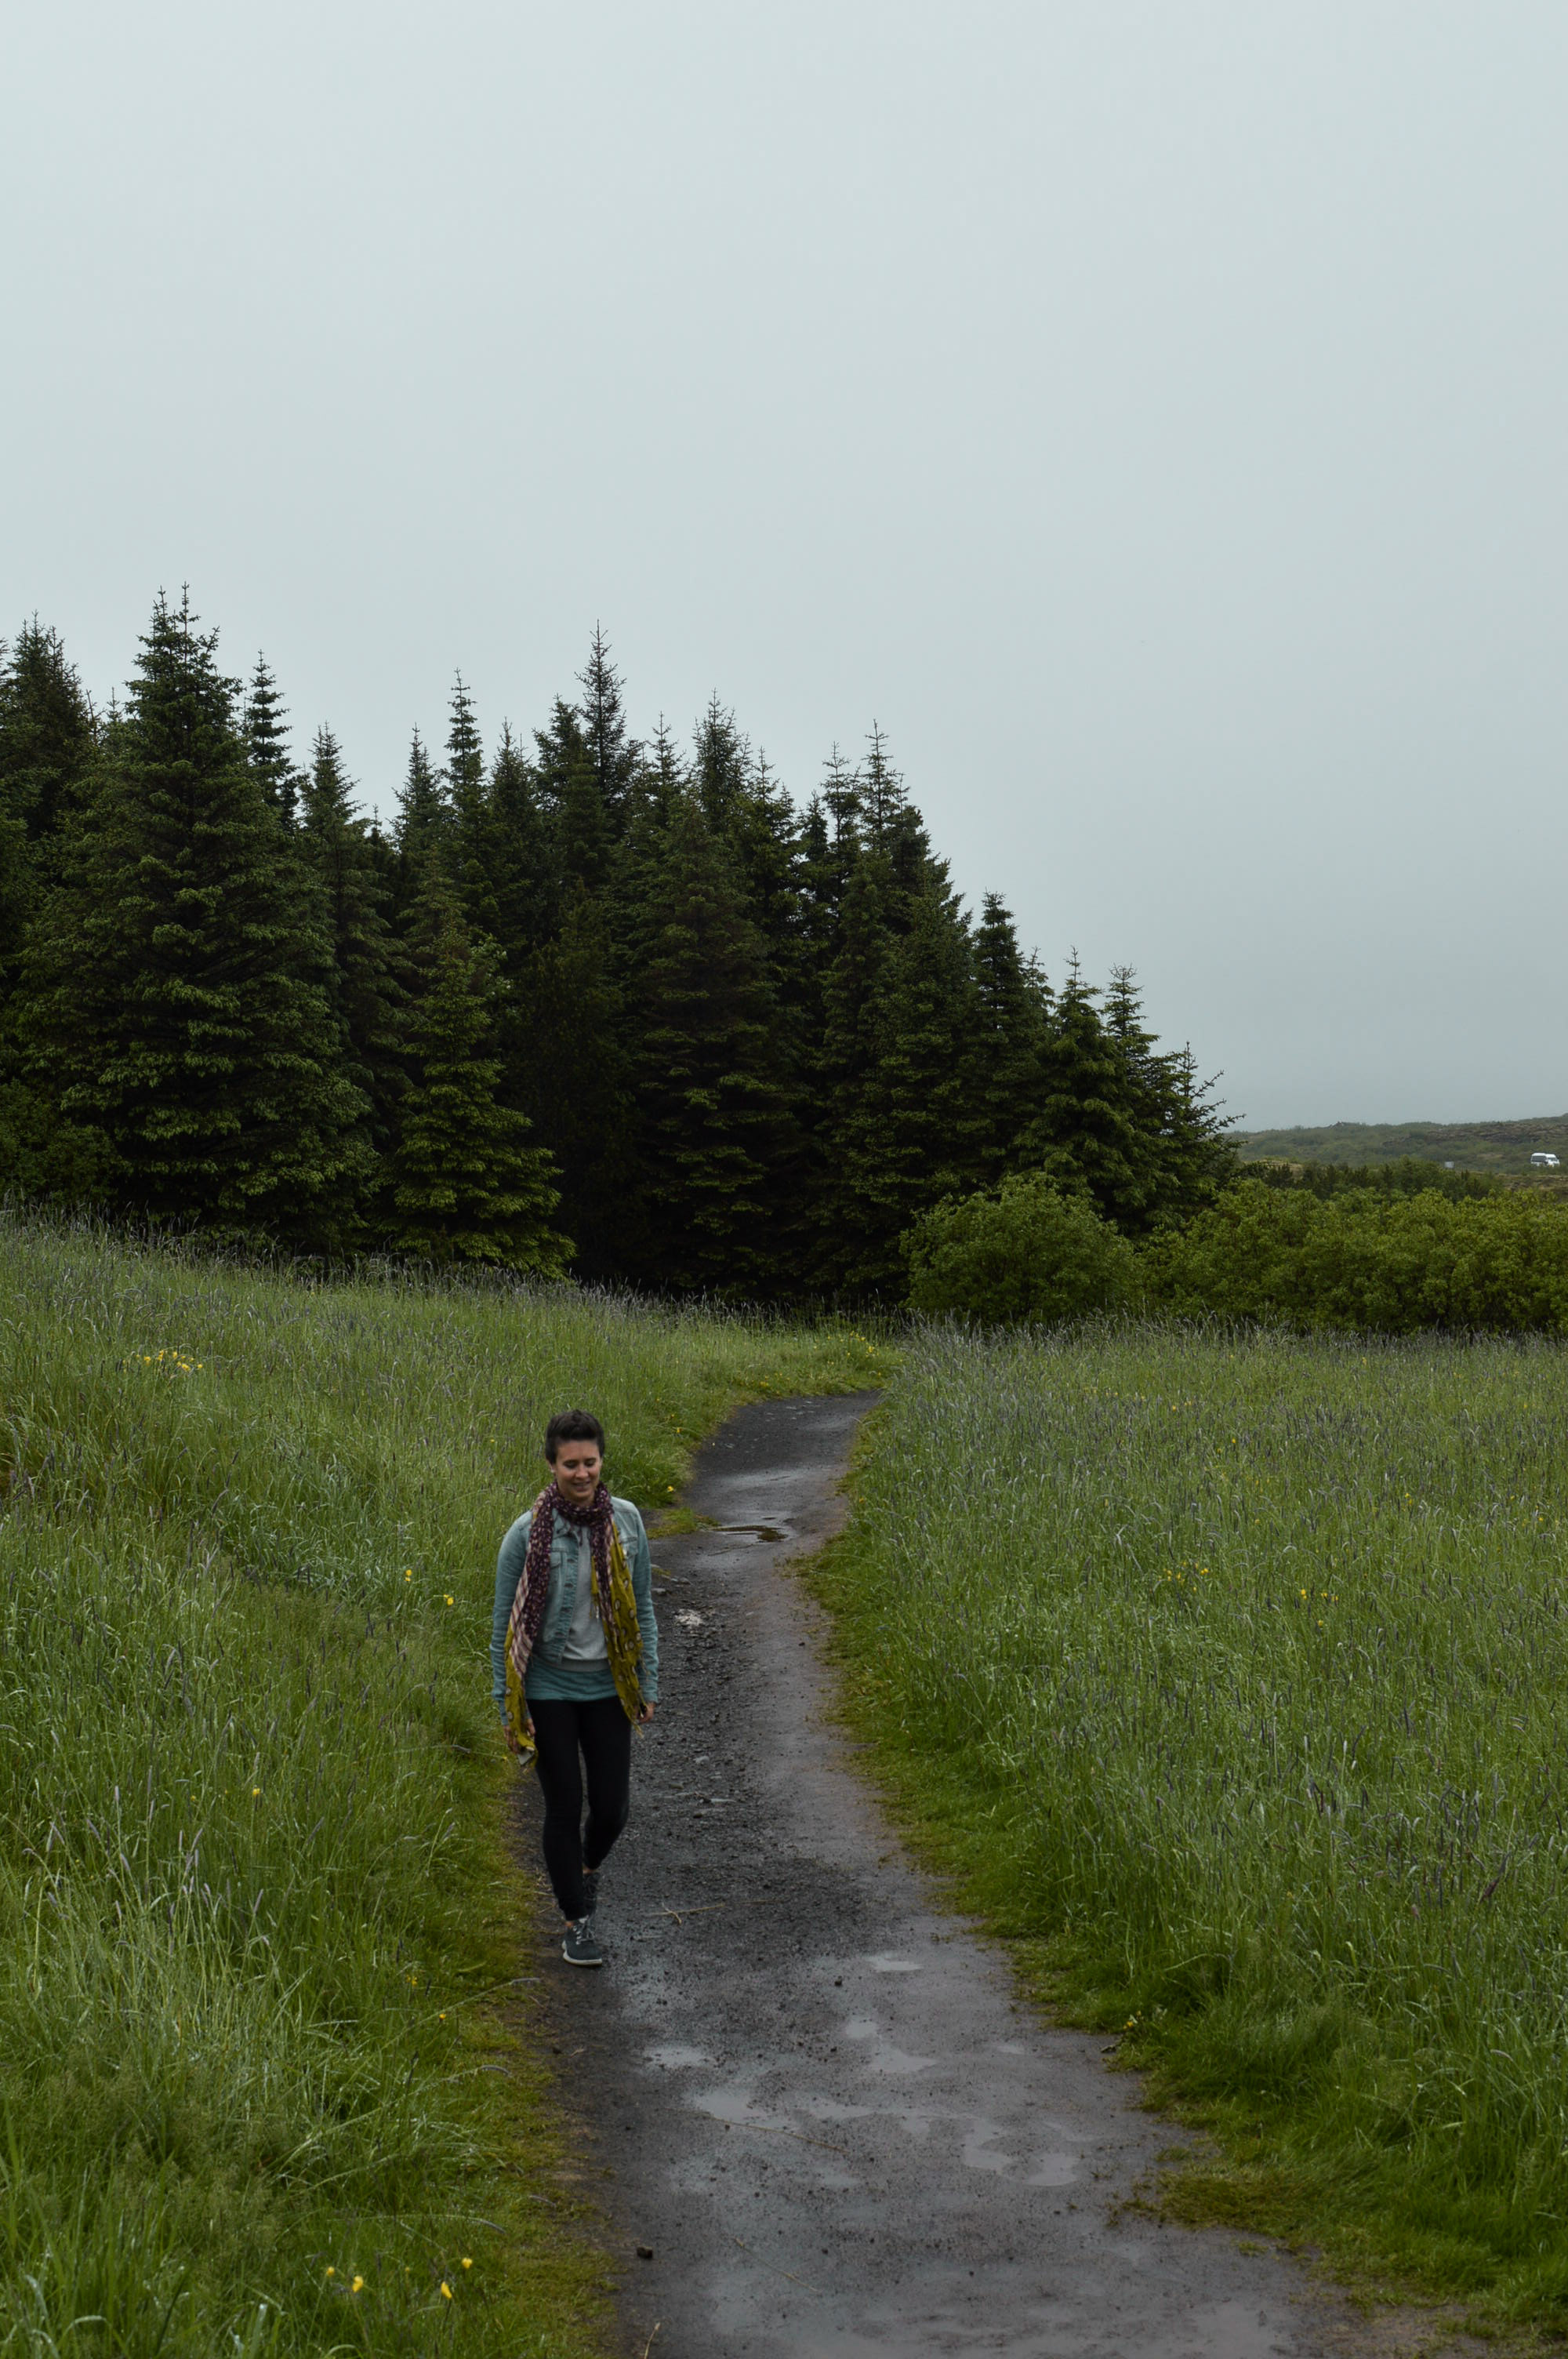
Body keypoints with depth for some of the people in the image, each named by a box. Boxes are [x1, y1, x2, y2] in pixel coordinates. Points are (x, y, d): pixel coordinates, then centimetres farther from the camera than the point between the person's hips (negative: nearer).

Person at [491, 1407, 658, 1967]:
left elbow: (642, 1607, 5)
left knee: (613, 1805, 7)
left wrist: (649, 1684, 6)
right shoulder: (527, 1534, -14)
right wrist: (508, 1707, -7)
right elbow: (505, 1624, -6)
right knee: (565, 1807, 5)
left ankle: (588, 1867, 41)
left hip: (607, 1687, 3)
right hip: (550, 1691, -3)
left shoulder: (625, 1521, -5)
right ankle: (577, 1922, 22)